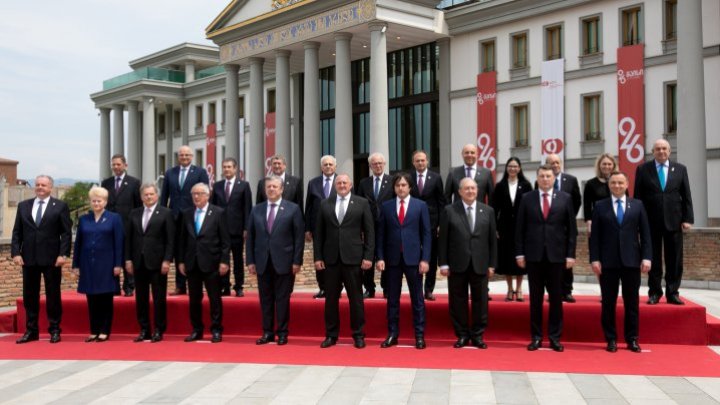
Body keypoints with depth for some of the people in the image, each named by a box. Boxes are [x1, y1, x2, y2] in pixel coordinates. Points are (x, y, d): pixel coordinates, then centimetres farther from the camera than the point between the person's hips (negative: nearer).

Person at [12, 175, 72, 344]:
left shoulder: (60, 206, 0)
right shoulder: (23, 206, 11)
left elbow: (66, 232, -3)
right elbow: (17, 232, 9)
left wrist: (63, 254, -13)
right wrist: (15, 252, -3)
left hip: (51, 258, -3)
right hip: (28, 258, 4)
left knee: (53, 295, 3)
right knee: (29, 296, 8)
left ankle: (55, 330, 12)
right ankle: (31, 330, 16)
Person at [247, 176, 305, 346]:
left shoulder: (293, 209, 0)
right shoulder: (256, 210, 10)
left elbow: (299, 236, -3)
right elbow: (250, 237, 9)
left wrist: (297, 261, -8)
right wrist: (250, 261, 2)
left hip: (284, 262, -3)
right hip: (262, 262, 3)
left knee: (282, 299, 2)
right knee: (265, 299, 7)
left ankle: (282, 333, 11)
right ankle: (267, 332, 15)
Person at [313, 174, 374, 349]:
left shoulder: (362, 203, 3)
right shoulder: (325, 204, 8)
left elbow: (369, 232, 1)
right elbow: (318, 233, 8)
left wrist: (368, 256, -6)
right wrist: (318, 257, 1)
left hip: (353, 258, -2)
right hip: (330, 258, 2)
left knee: (355, 298, 4)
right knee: (331, 298, 6)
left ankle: (358, 335, 13)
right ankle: (331, 335, 16)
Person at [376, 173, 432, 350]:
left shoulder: (420, 205, 2)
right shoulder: (386, 206, 6)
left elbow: (426, 234, 0)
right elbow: (380, 234, 7)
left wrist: (425, 259, -7)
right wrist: (380, 257, -1)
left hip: (413, 257, -1)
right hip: (393, 258, 2)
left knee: (417, 298, 3)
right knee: (392, 298, 7)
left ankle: (419, 336, 10)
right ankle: (392, 334, 15)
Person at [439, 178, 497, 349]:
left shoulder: (488, 211, 6)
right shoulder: (449, 211, 1)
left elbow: (492, 240, 6)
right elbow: (443, 239, 0)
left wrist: (492, 264, 2)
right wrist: (443, 263, -5)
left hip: (480, 264, 1)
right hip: (457, 264, -1)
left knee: (480, 301, 5)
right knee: (458, 301, 5)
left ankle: (477, 335, 17)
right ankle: (462, 335, 16)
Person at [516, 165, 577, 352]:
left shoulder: (565, 198, 4)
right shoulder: (527, 198, 4)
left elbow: (572, 228, 3)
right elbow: (520, 228, 4)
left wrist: (570, 254, -3)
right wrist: (520, 253, -1)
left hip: (556, 255, 0)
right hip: (534, 255, 0)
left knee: (556, 298, 4)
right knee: (535, 298, 5)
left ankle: (555, 337, 12)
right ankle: (536, 337, 12)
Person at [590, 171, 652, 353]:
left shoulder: (637, 205, 8)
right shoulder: (600, 206, 5)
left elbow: (645, 234, 6)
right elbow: (594, 235, 2)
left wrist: (646, 257, -3)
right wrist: (594, 259, -6)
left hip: (631, 260, 1)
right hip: (608, 262, -1)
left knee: (632, 302, 5)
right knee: (608, 302, 3)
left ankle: (632, 339, 14)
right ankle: (611, 339, 11)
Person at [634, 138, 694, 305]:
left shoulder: (680, 169, 7)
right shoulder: (643, 169, 3)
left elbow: (686, 196, 6)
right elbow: (637, 197, 1)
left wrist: (687, 219, -2)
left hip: (674, 221, 1)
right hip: (651, 222, -1)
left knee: (674, 260, 4)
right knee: (653, 259, 5)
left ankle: (672, 293, 12)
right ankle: (654, 293, 13)